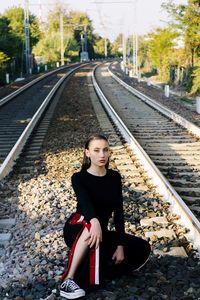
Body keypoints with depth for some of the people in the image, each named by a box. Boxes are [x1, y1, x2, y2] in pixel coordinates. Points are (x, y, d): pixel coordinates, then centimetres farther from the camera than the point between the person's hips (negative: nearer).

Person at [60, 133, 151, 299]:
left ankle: (91, 274, -11)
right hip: (77, 229, -5)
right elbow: (85, 202, -30)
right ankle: (69, 280, -36)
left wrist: (120, 245, -14)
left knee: (143, 249, -11)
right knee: (91, 226, -40)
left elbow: (118, 211, -4)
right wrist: (95, 221, -52)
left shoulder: (115, 177, 3)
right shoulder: (79, 178, -9)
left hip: (101, 232, 5)